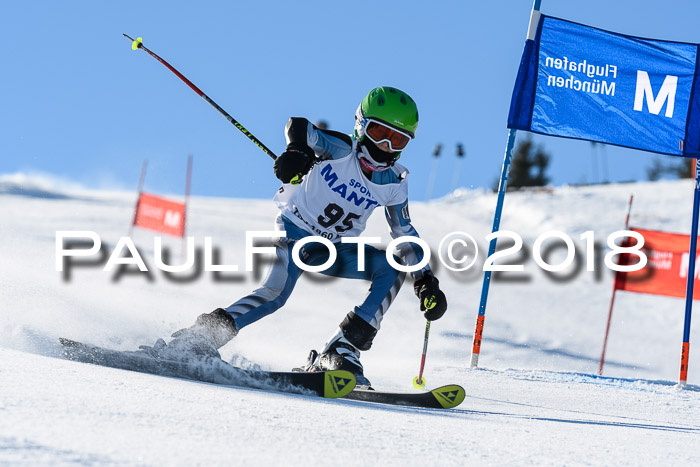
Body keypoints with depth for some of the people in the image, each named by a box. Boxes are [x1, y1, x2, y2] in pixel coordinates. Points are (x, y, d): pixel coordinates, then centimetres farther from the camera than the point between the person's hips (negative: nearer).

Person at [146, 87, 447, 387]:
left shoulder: (394, 184, -3)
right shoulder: (342, 150, -17)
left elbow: (405, 234, 9)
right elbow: (301, 128, -35)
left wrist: (426, 281, 2)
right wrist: (298, 150, -58)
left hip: (335, 249, 5)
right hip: (297, 230, -5)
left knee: (392, 269, -17)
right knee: (275, 294, -29)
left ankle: (340, 352, -22)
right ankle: (200, 338, -21)